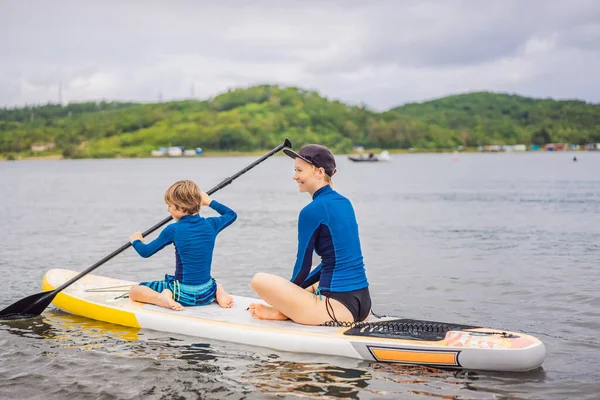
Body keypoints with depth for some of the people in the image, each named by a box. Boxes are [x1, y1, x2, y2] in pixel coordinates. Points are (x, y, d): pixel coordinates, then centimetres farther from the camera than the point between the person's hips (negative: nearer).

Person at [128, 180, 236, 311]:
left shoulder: (173, 230, -12)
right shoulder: (210, 225, 0)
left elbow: (145, 252, -2)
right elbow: (232, 214, 21)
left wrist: (136, 240, 19)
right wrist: (210, 201, 31)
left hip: (183, 294, -4)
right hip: (207, 294, 4)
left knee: (134, 291, 9)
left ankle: (161, 298, -17)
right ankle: (218, 291, 7)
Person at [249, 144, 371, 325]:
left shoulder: (312, 211, -12)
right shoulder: (345, 203, 13)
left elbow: (303, 267, -5)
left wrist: (291, 291, 16)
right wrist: (296, 290, 23)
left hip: (339, 307, -9)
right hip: (363, 304, 9)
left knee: (259, 280, -6)